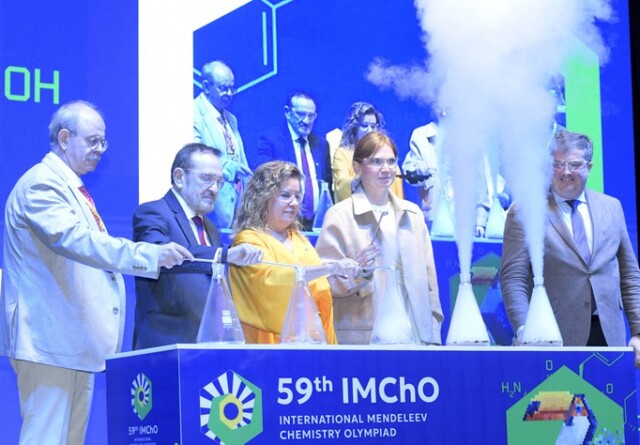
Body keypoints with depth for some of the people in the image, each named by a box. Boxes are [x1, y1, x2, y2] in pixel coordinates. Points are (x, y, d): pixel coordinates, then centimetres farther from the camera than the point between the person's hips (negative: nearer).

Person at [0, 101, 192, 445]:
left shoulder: (70, 187, 20)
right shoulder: (42, 184, -12)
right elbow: (76, 239, -27)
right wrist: (152, 254, -34)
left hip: (75, 340, 10)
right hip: (51, 341, -10)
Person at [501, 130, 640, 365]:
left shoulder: (611, 207, 14)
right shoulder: (524, 212, 0)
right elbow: (513, 279, -5)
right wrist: (525, 332, -18)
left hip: (609, 336, 4)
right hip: (555, 341, -4)